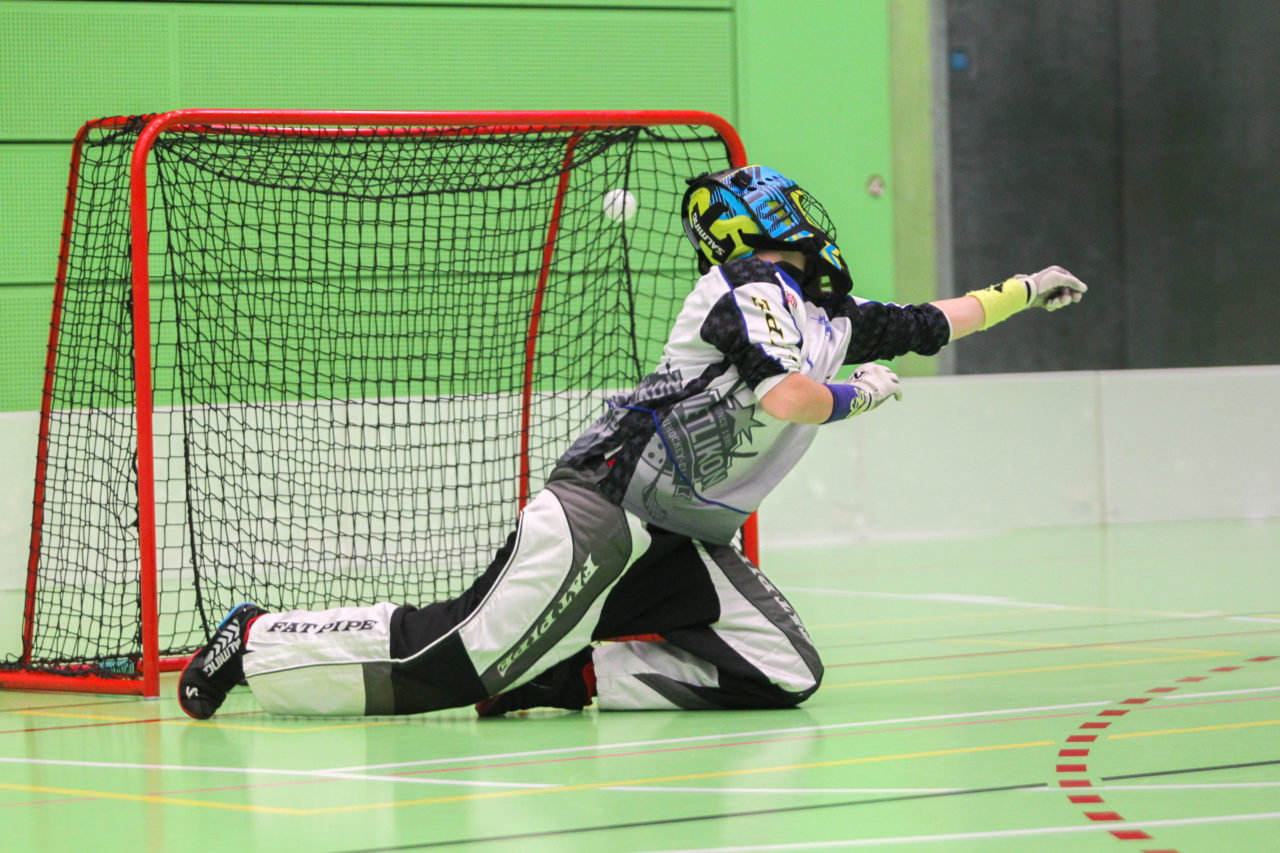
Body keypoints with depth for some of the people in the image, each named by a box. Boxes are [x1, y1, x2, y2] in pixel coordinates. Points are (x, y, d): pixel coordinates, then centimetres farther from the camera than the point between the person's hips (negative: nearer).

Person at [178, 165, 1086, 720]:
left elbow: (928, 326, 34)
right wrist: (857, 396, -3)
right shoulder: (754, 286, -8)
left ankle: (566, 676, -3)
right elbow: (788, 397, -22)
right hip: (607, 509, -9)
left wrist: (1020, 293, 37)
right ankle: (257, 642, 1)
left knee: (783, 674, -5)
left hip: (688, 543, 9)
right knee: (453, 660, -13)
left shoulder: (831, 316, 19)